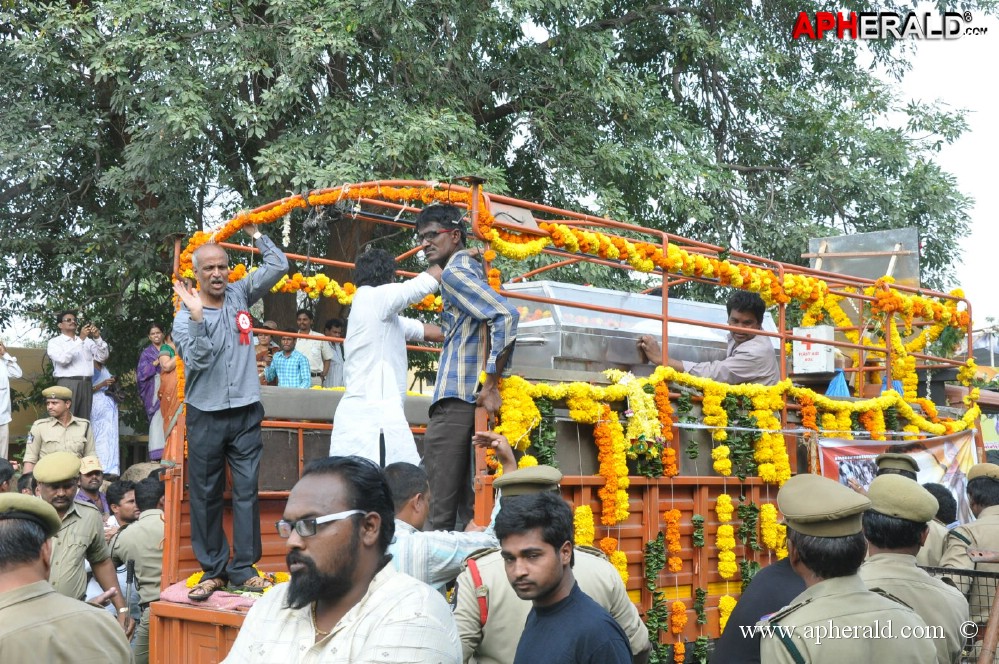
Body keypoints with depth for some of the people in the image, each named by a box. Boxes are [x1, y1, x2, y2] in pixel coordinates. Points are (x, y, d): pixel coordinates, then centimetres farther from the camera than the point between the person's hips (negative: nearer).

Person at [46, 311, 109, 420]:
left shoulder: (87, 341, 20)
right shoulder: (54, 342, 7)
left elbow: (102, 357, 10)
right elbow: (63, 359, -12)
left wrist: (97, 338, -5)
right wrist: (80, 339, -14)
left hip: (86, 384, 4)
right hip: (67, 384, -4)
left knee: (84, 420, 2)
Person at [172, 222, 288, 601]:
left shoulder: (239, 295, 7)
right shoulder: (185, 317, -3)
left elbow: (279, 266, 7)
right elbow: (197, 360, -17)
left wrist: (254, 234, 5)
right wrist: (197, 316, -25)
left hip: (245, 412, 2)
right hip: (206, 416, -2)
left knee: (246, 490, 0)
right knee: (206, 494, 4)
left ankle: (243, 568, 6)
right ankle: (213, 569, 14)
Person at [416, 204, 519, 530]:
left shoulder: (454, 272, -8)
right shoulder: (470, 267, 20)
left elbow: (506, 315, -21)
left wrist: (491, 386, -19)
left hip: (454, 402, -10)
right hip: (468, 400, 10)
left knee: (439, 508, -8)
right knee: (468, 507, 12)